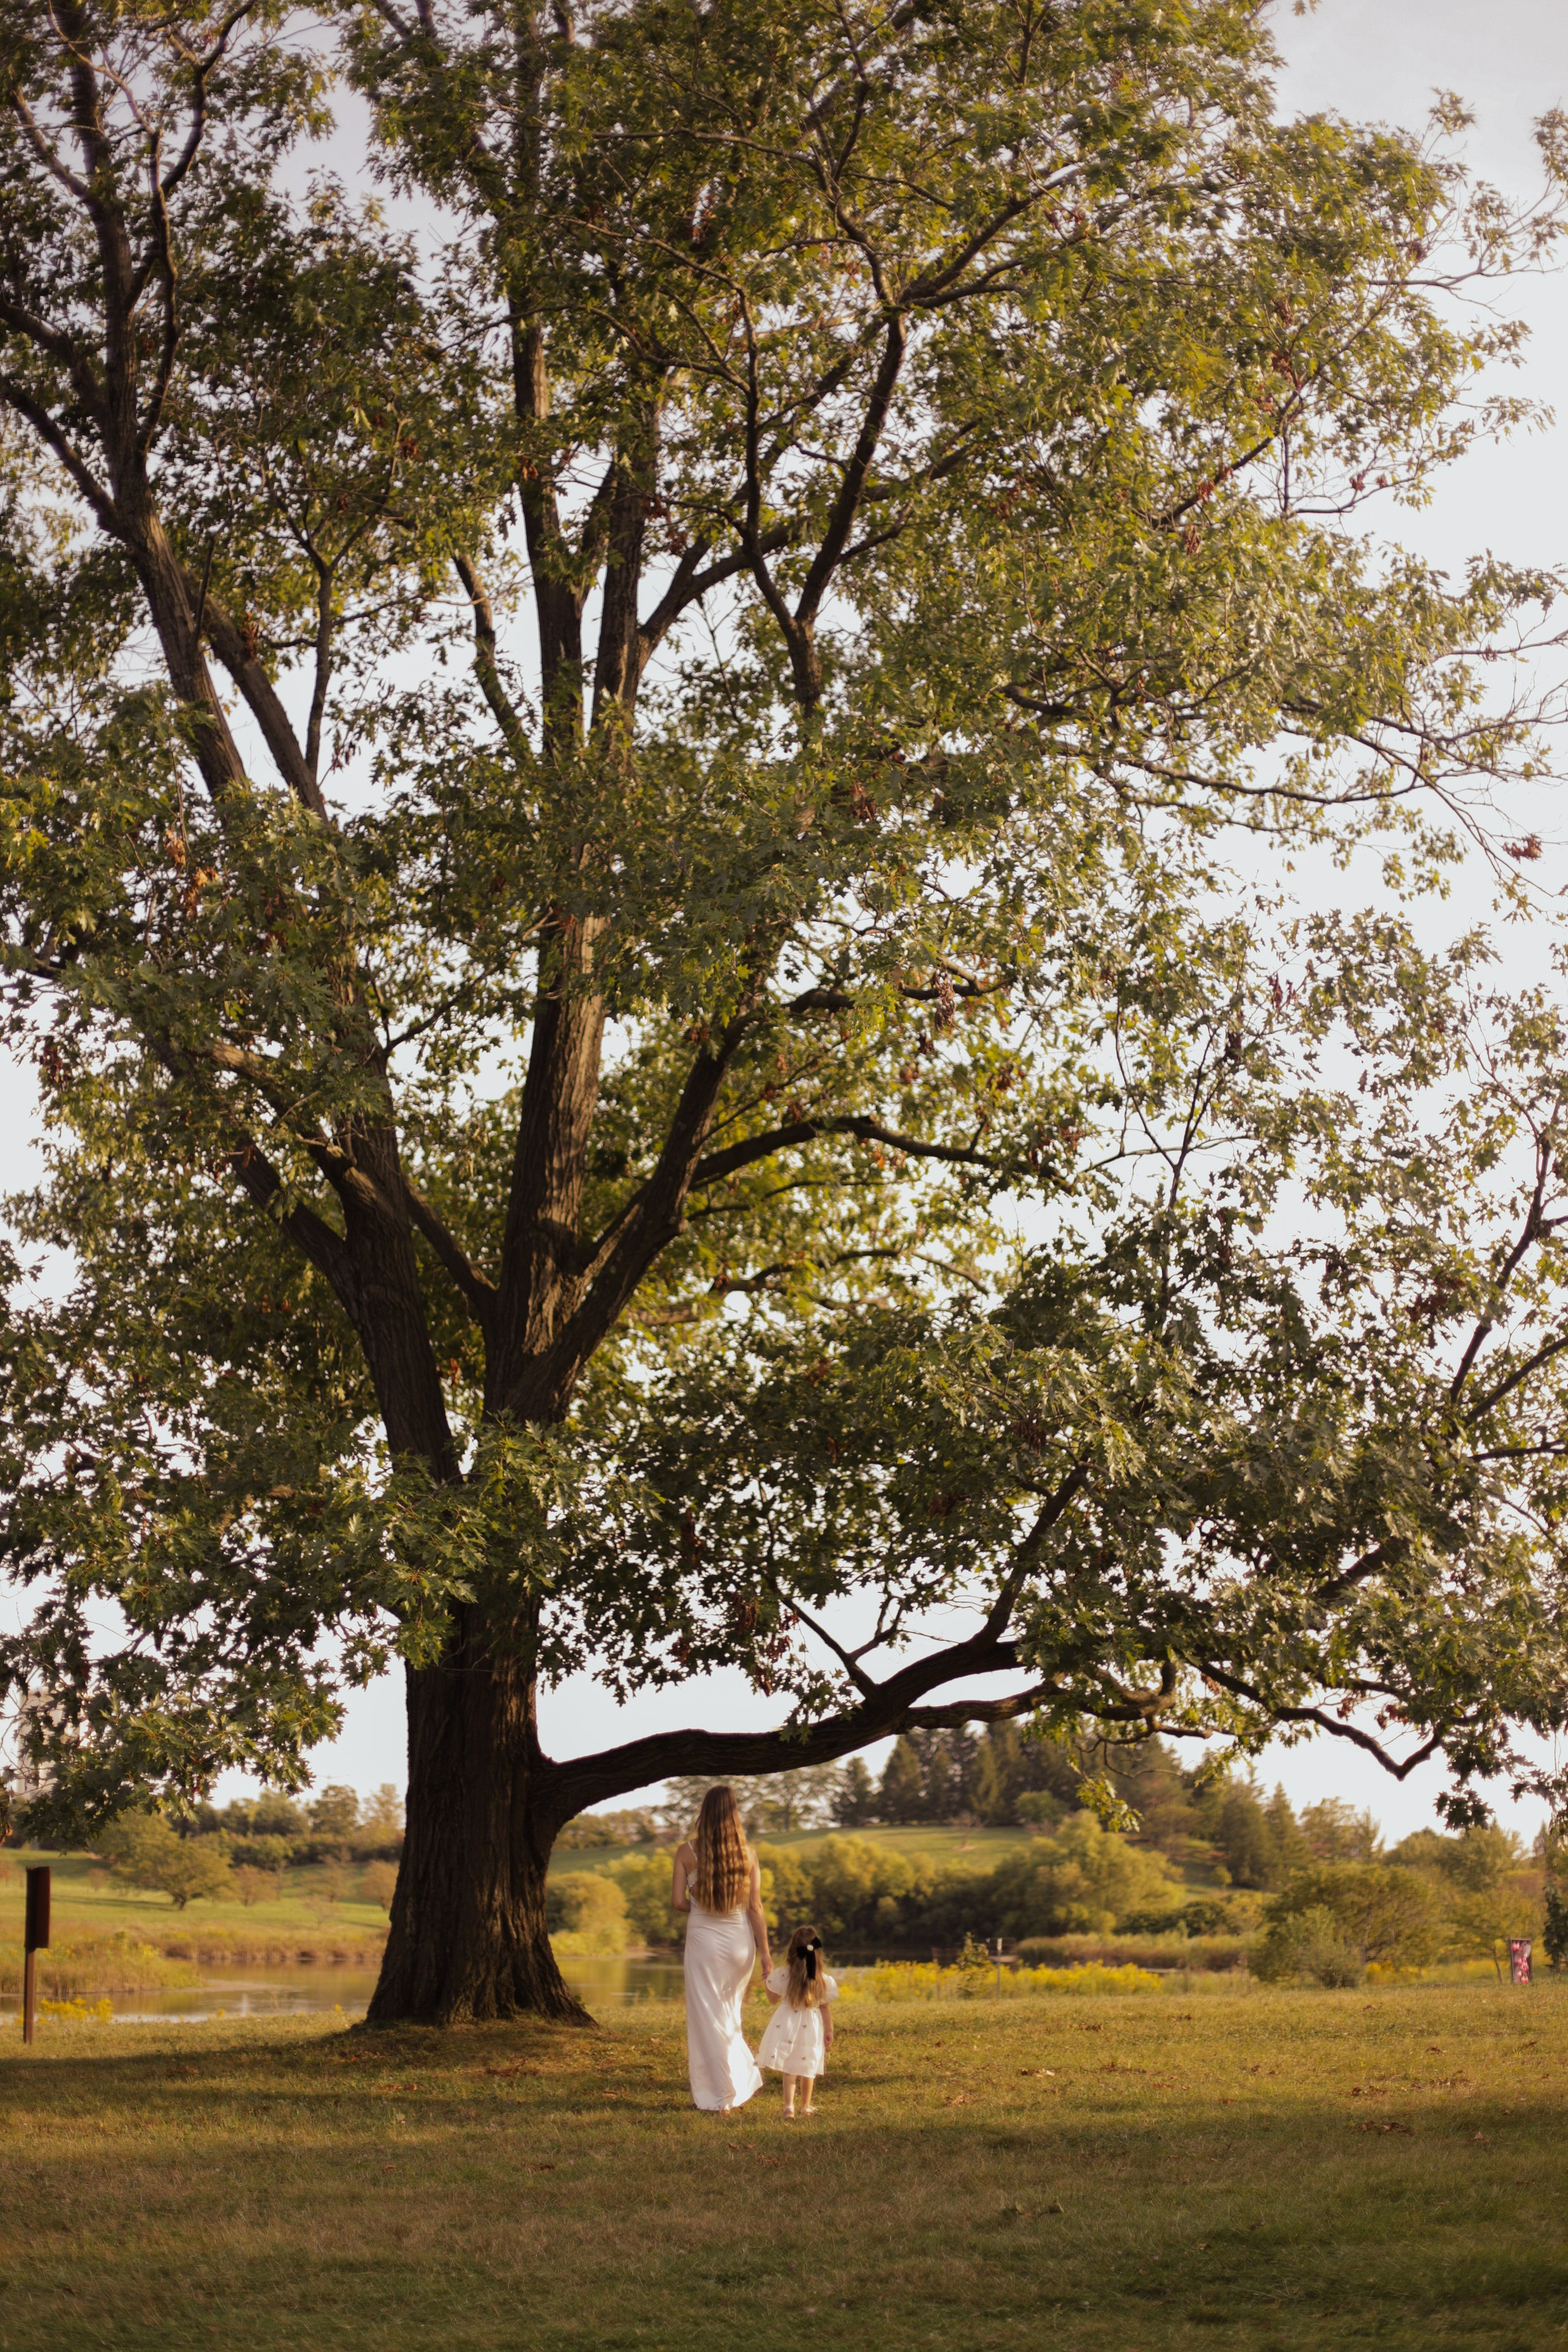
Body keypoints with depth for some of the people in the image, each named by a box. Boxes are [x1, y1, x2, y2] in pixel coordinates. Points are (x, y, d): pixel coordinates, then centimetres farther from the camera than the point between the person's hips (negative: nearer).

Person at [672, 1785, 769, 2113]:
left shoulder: (686, 1852, -6)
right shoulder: (747, 1854, -2)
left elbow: (677, 1902, -9)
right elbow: (755, 1907, -2)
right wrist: (766, 1955, 2)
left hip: (703, 1939, -3)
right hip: (740, 1940, 3)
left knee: (707, 2018, 4)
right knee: (729, 2016, 21)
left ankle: (721, 2097, 4)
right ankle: (745, 2082, 19)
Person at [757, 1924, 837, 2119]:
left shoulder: (782, 1976, -13)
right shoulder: (823, 1980, -9)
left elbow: (773, 1998, 2)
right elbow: (826, 2008, -1)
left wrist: (768, 1979, 18)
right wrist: (829, 2031, 10)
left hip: (787, 2026, -1)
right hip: (812, 2028, 1)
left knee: (789, 2068, 5)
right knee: (808, 2068, 16)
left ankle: (789, 2106, -11)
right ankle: (806, 2106, 29)